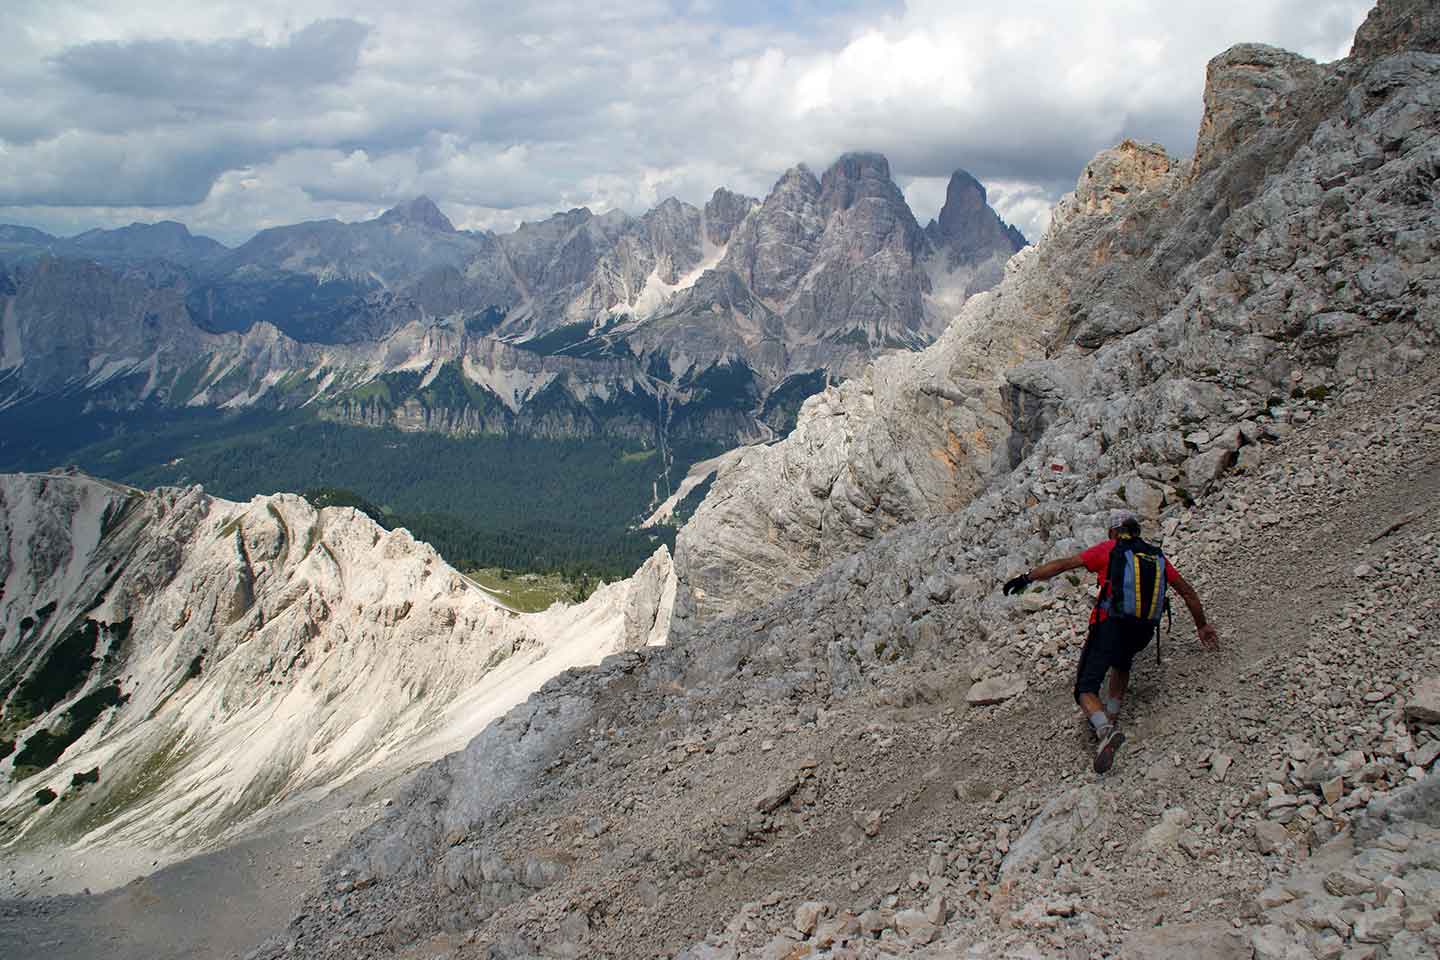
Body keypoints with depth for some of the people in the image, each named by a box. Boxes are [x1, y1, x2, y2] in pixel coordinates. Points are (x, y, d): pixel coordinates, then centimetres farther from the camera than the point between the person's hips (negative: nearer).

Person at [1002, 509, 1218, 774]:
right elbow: (1188, 592, 25)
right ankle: (1111, 719, 30)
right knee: (1121, 663, 37)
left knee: (1086, 689, -3)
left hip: (1110, 624, -5)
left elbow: (1064, 564, 0)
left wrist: (1027, 578, 2)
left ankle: (1105, 730, -32)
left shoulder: (1108, 549, 8)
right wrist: (1202, 626, 36)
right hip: (1144, 631, 5)